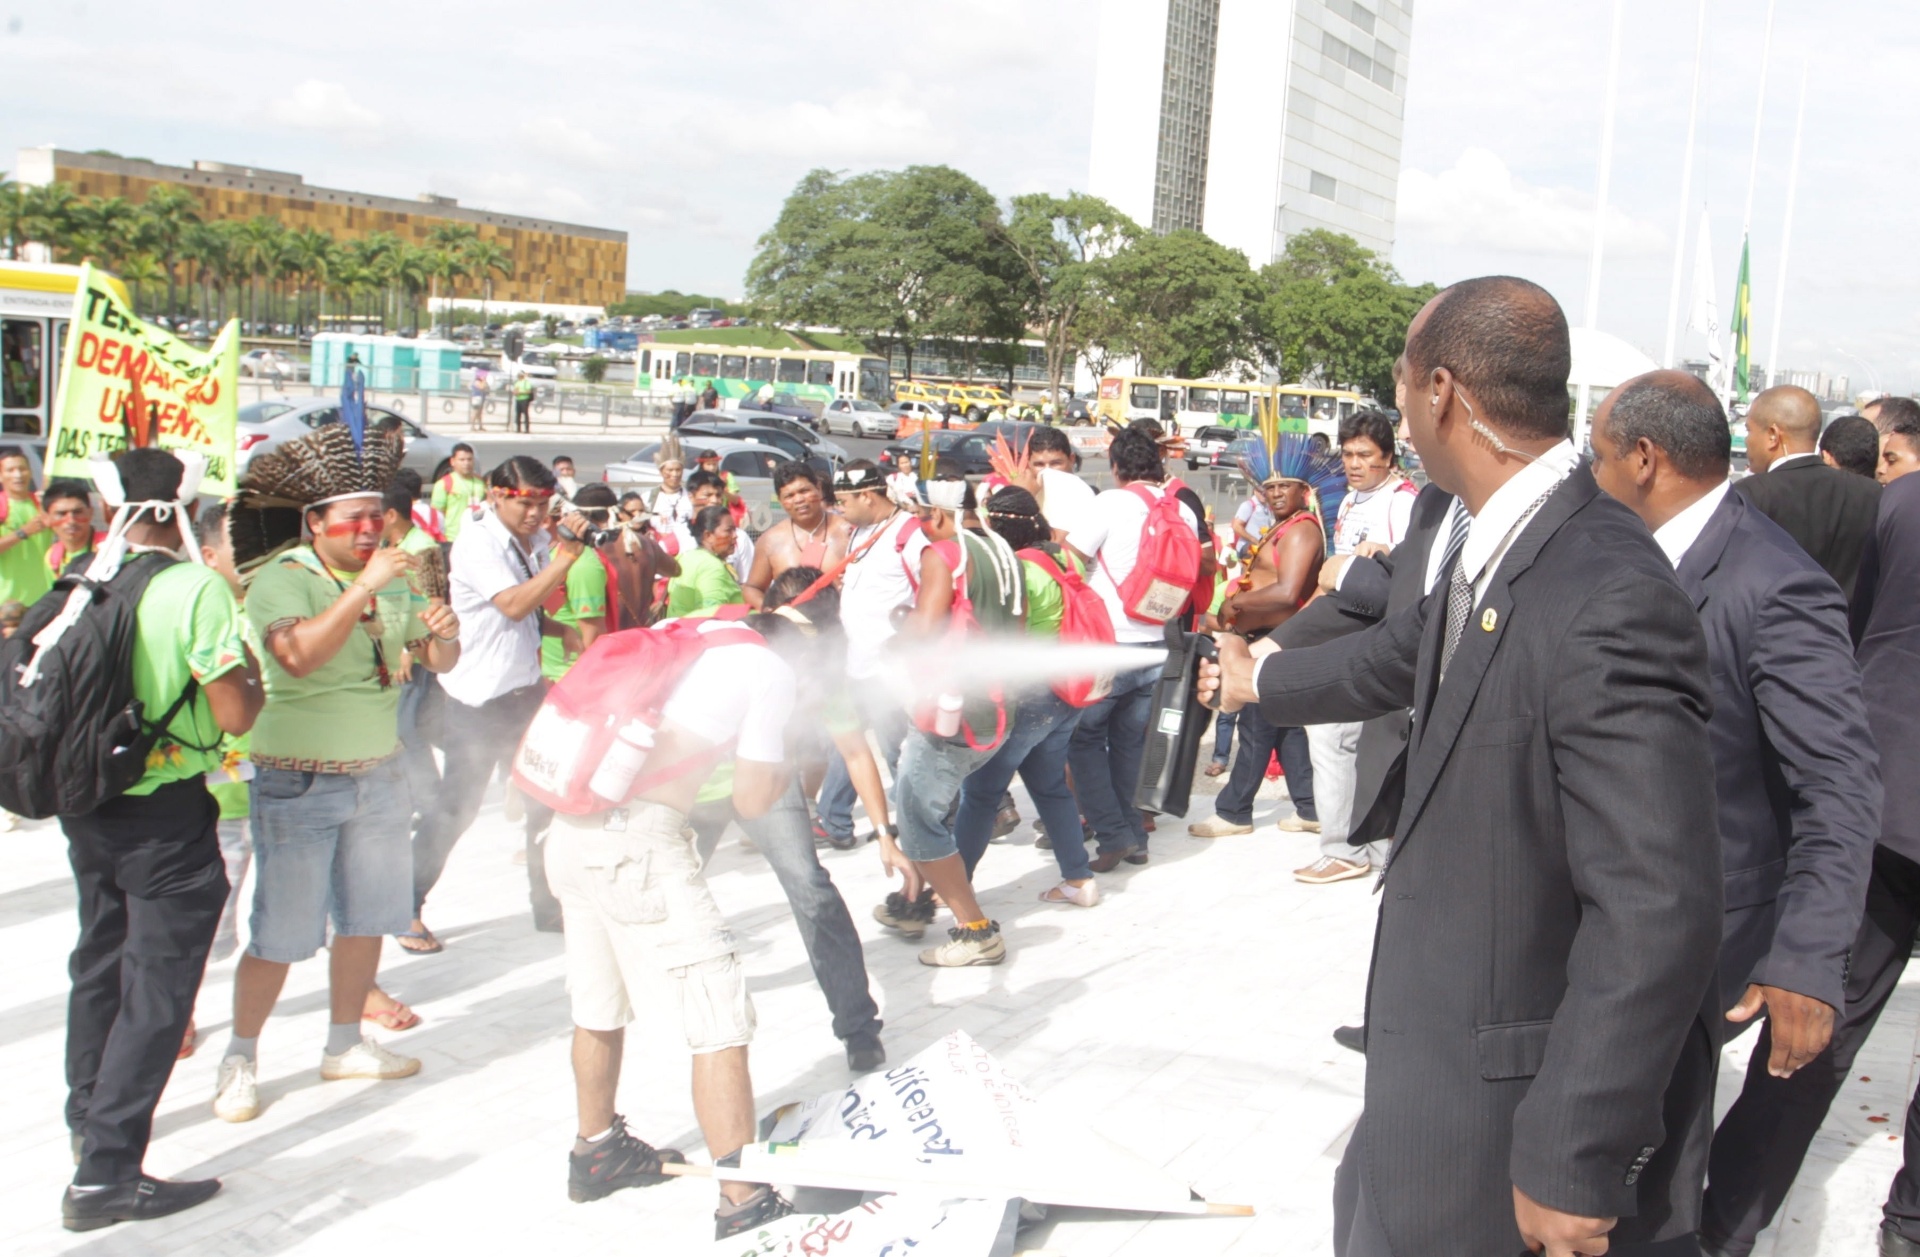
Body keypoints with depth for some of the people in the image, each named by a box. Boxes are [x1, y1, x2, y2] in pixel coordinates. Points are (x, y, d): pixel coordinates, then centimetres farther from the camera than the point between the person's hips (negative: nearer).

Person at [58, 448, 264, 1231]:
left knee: (99, 961, 24)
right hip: (167, 815, -7)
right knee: (158, 986, 1)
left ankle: (88, 1120, 43)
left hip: (85, 805, 7)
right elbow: (234, 714, -19)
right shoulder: (196, 588, -17)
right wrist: (253, 685, 1)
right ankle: (105, 1174, 0)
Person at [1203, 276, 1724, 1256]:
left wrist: (1575, 1165, -25)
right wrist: (1258, 680, 40)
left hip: (1533, 1094, -9)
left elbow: (1657, 910, -31)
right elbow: (1402, 656, 22)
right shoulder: (1497, 555, 1)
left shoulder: (1608, 600, -29)